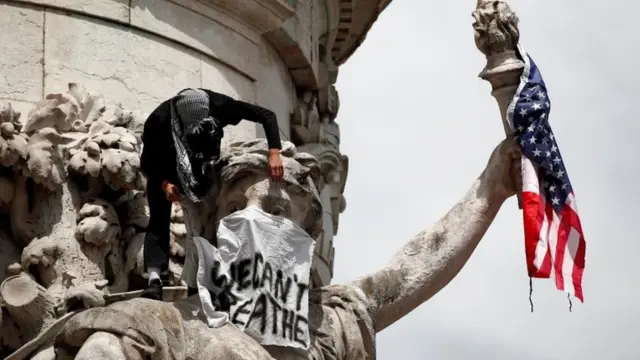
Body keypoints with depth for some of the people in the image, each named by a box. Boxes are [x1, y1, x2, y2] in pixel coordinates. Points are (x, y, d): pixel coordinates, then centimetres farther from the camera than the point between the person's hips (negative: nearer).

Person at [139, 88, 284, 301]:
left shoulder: (219, 106, -36)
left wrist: (274, 154, -41)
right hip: (163, 172, -4)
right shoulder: (158, 121, -40)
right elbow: (146, 163, -25)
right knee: (159, 220, -19)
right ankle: (154, 280, -32)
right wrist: (164, 184, -44)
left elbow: (267, 116, -29)